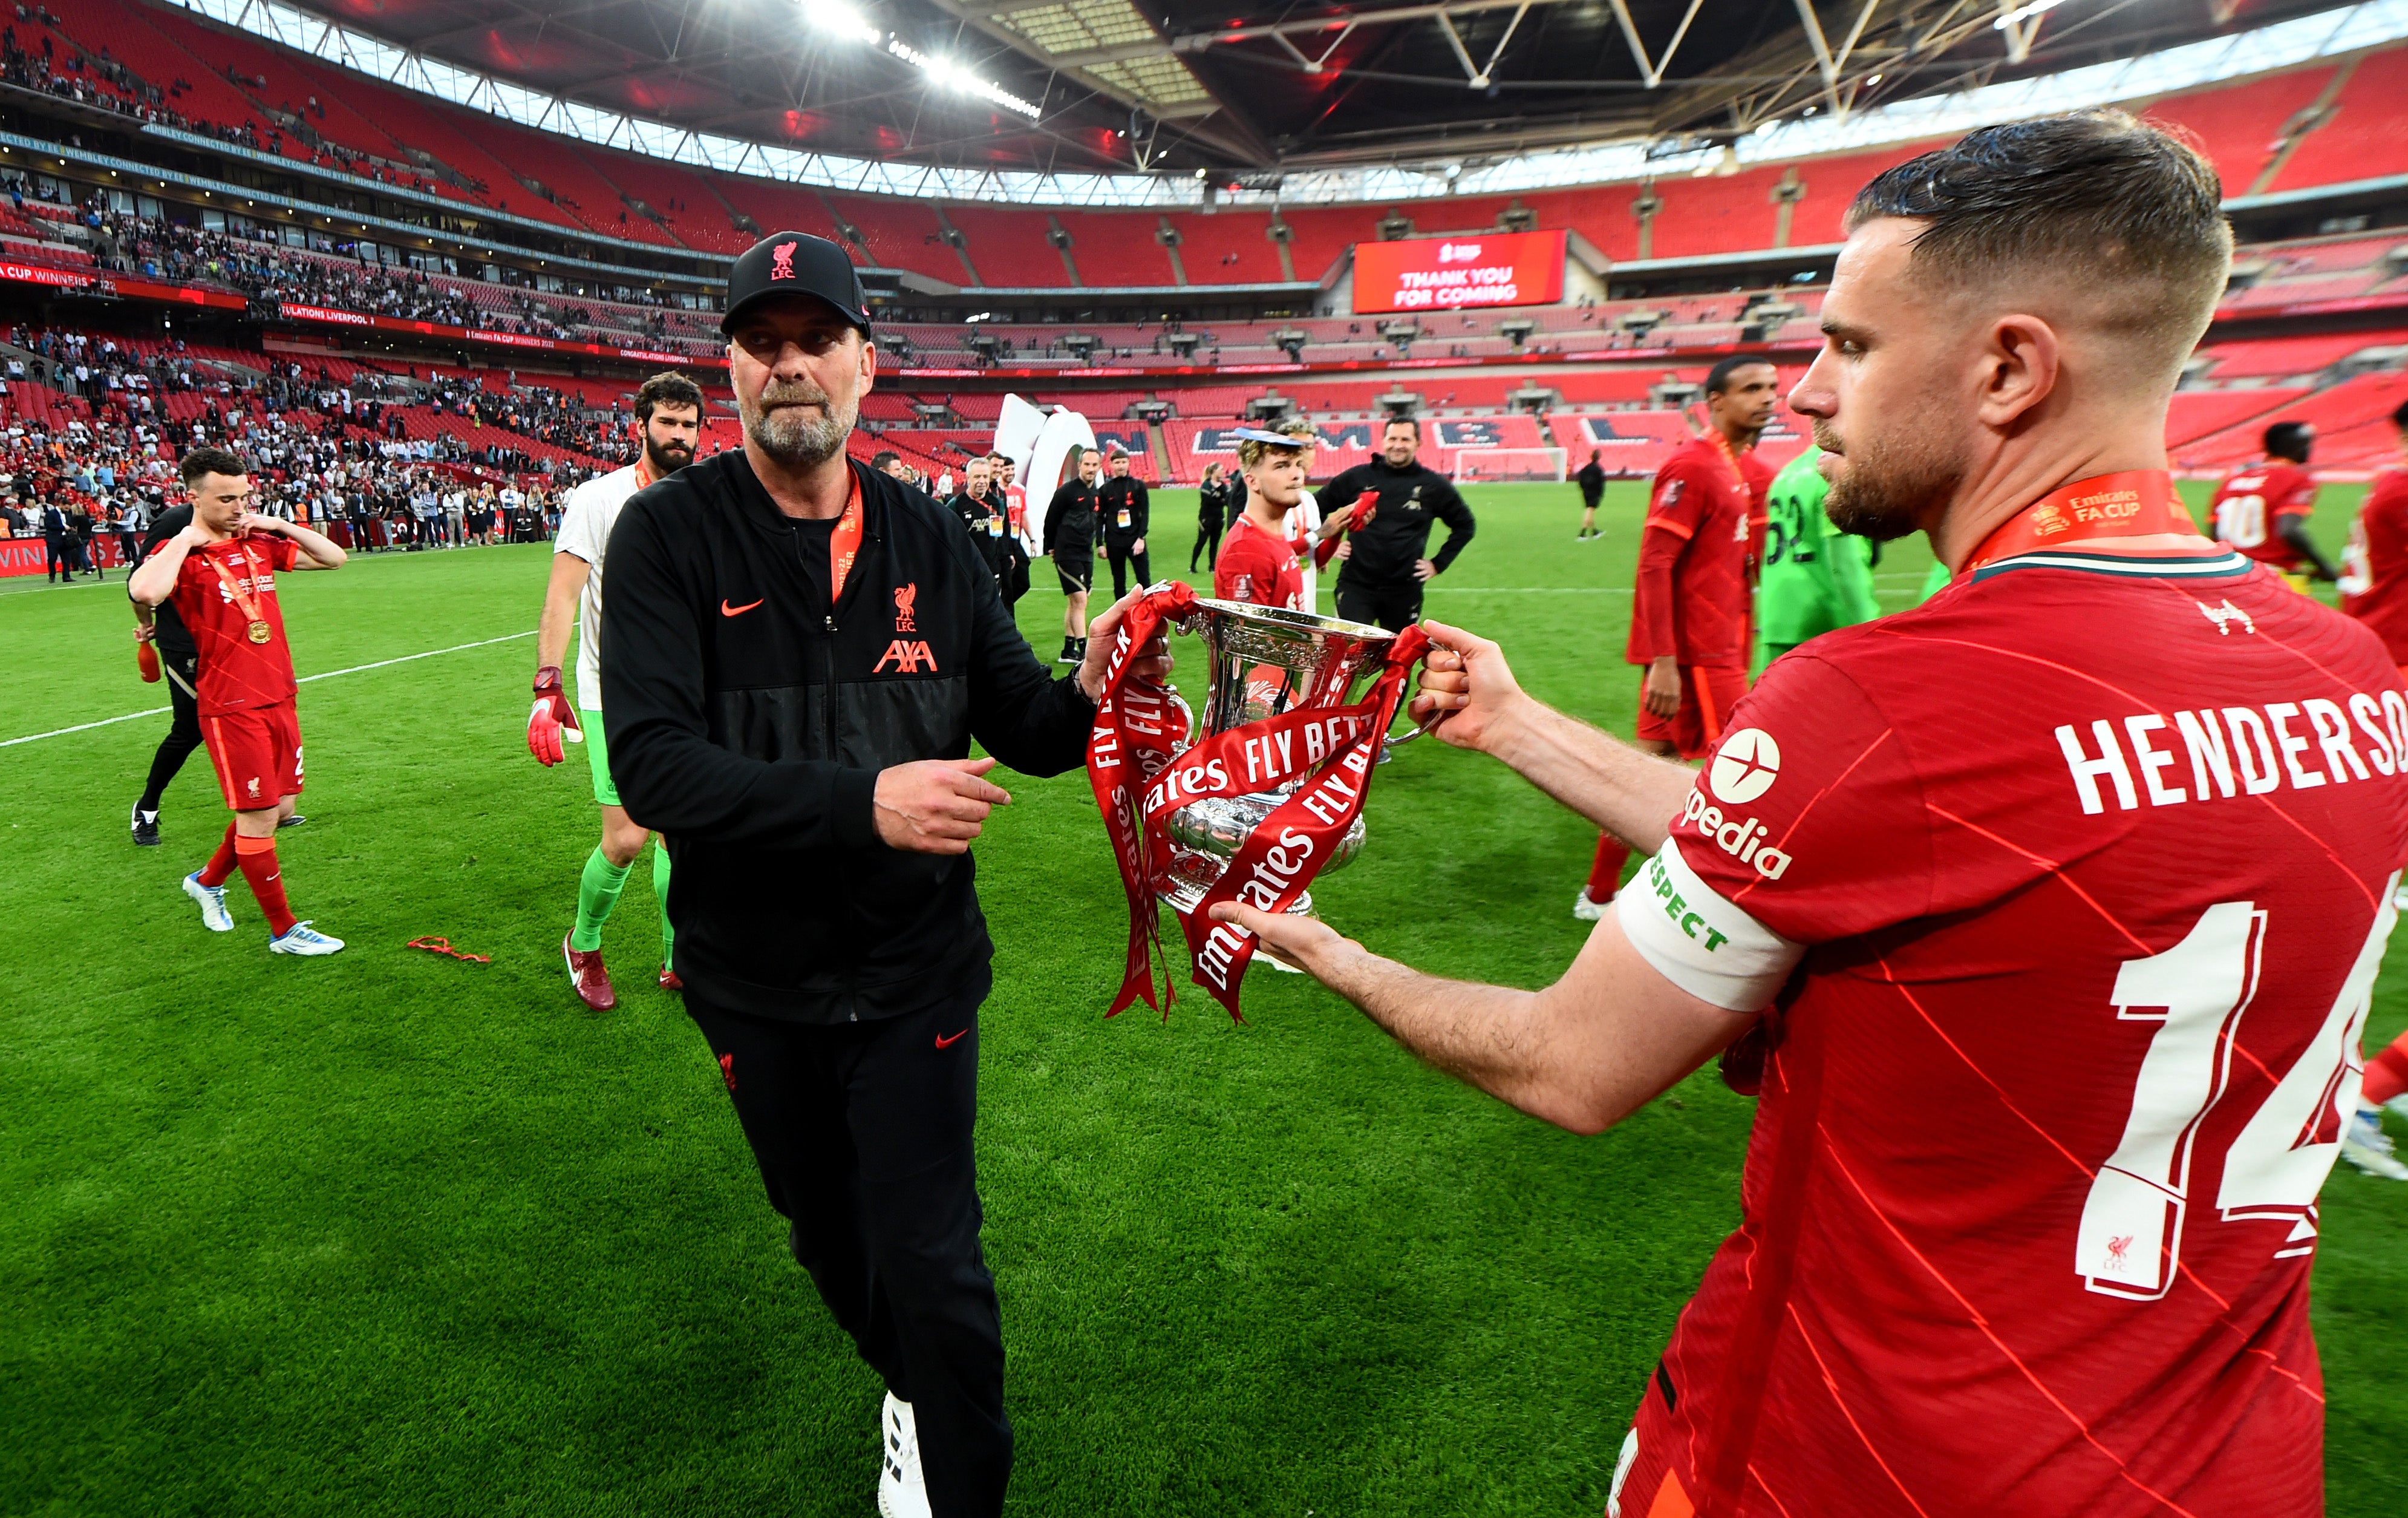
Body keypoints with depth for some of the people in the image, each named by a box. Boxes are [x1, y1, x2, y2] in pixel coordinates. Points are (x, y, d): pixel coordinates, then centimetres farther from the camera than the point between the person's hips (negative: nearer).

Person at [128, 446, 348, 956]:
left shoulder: (259, 543, 9)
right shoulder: (180, 553, -10)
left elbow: (333, 558, 17)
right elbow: (146, 591, -33)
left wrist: (282, 526, 4)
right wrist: (185, 540, -19)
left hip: (278, 699, 7)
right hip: (232, 708, -7)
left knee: (279, 807, 14)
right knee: (258, 817, -2)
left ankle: (207, 880, 40)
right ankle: (283, 931, 10)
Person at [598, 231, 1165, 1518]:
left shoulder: (925, 537, -2)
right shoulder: (670, 534, -12)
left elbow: (1018, 724, 0)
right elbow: (651, 763, -23)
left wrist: (1084, 696, -24)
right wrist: (861, 801, -37)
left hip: (915, 972, 0)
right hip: (757, 983, 1)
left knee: (933, 1261, 2)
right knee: (830, 1239, 21)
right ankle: (911, 1393, 53)